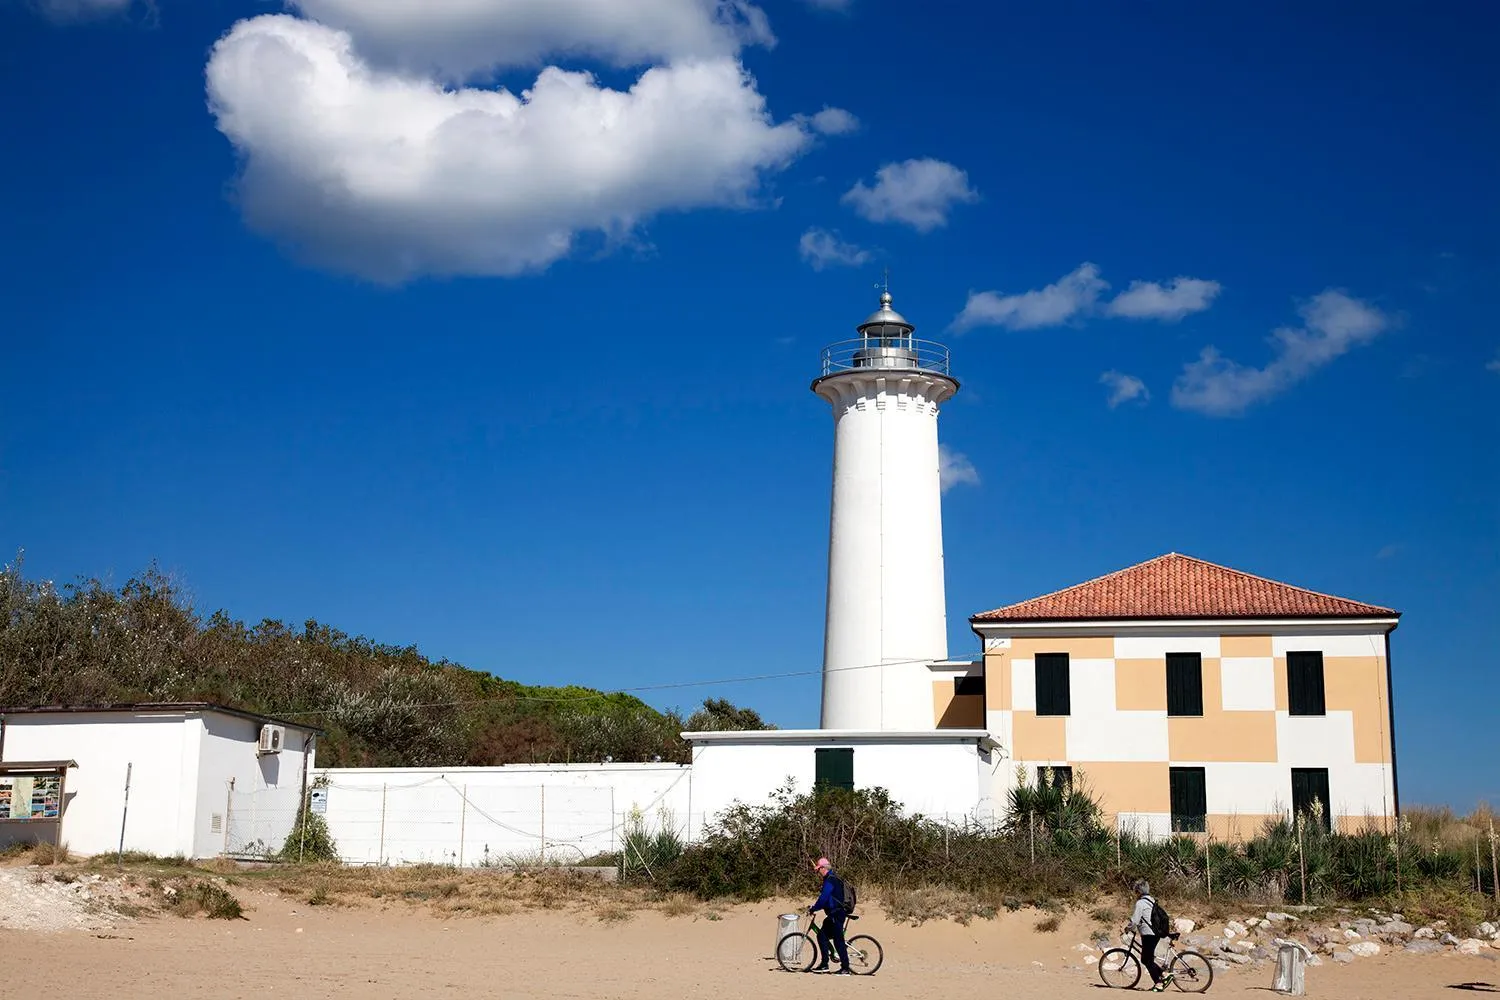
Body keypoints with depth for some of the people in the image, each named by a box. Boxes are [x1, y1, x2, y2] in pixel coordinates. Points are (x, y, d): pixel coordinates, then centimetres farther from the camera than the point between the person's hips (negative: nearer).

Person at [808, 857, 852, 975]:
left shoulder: (830, 880, -16)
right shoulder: (832, 878, 17)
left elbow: (823, 898, -21)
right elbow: (825, 897, 24)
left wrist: (813, 909, -12)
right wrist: (814, 907, 20)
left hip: (836, 915, -11)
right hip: (834, 914, 11)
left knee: (838, 940, -8)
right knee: (822, 935, 12)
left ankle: (845, 969, -6)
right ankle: (824, 964, 14)